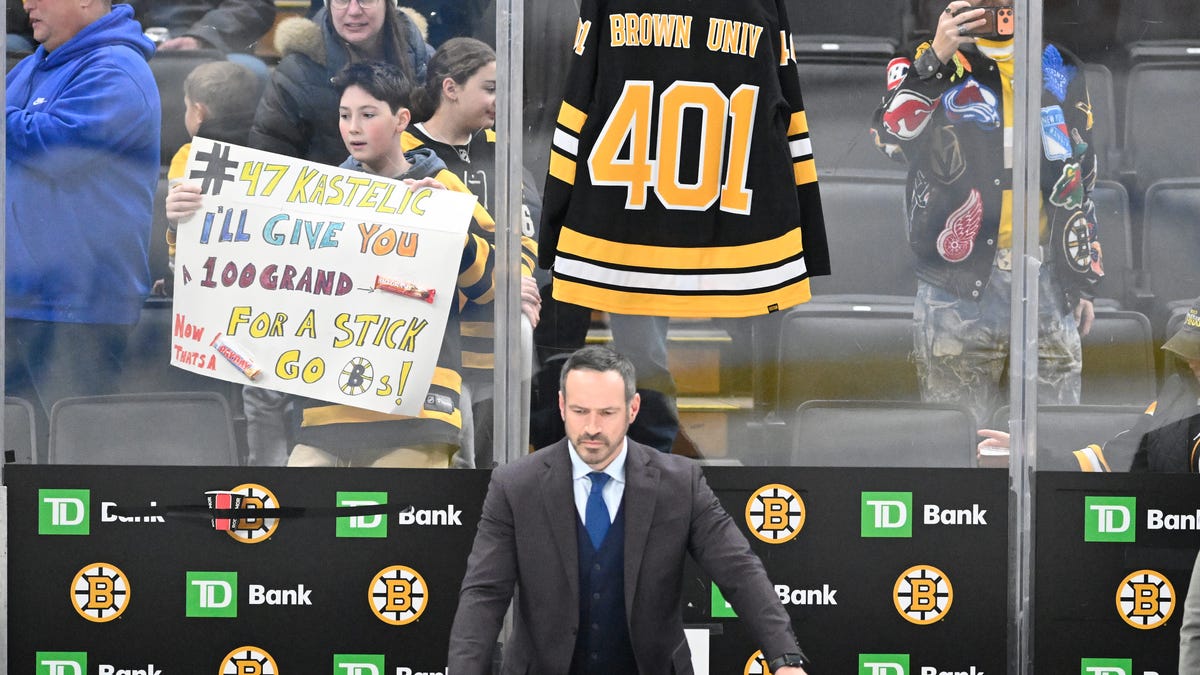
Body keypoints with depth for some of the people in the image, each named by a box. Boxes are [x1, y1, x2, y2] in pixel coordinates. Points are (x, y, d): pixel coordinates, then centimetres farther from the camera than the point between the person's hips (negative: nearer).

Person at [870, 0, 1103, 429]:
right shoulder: (923, 65, 2)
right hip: (959, 282, -3)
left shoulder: (1060, 71, 13)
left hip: (1046, 280, 3)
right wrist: (936, 59, -28)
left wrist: (1084, 279, 17)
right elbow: (892, 136, -18)